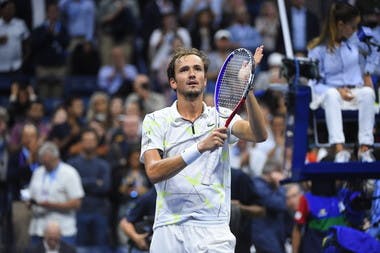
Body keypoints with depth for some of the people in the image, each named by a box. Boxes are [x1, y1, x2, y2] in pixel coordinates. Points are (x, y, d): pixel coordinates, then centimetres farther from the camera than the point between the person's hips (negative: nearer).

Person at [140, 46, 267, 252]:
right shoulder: (156, 121, 5)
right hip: (169, 232, 0)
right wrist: (200, 147, -22)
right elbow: (154, 172, -10)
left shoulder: (221, 118, 9)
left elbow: (258, 134, -10)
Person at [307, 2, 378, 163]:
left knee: (368, 93, -34)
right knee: (331, 95, -40)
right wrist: (338, 91, -22)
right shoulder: (318, 50, -4)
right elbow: (315, 84, -6)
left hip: (356, 91, 3)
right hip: (327, 94, -2)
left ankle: (365, 149, -39)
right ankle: (339, 150, -52)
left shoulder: (355, 39, 5)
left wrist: (367, 73, 17)